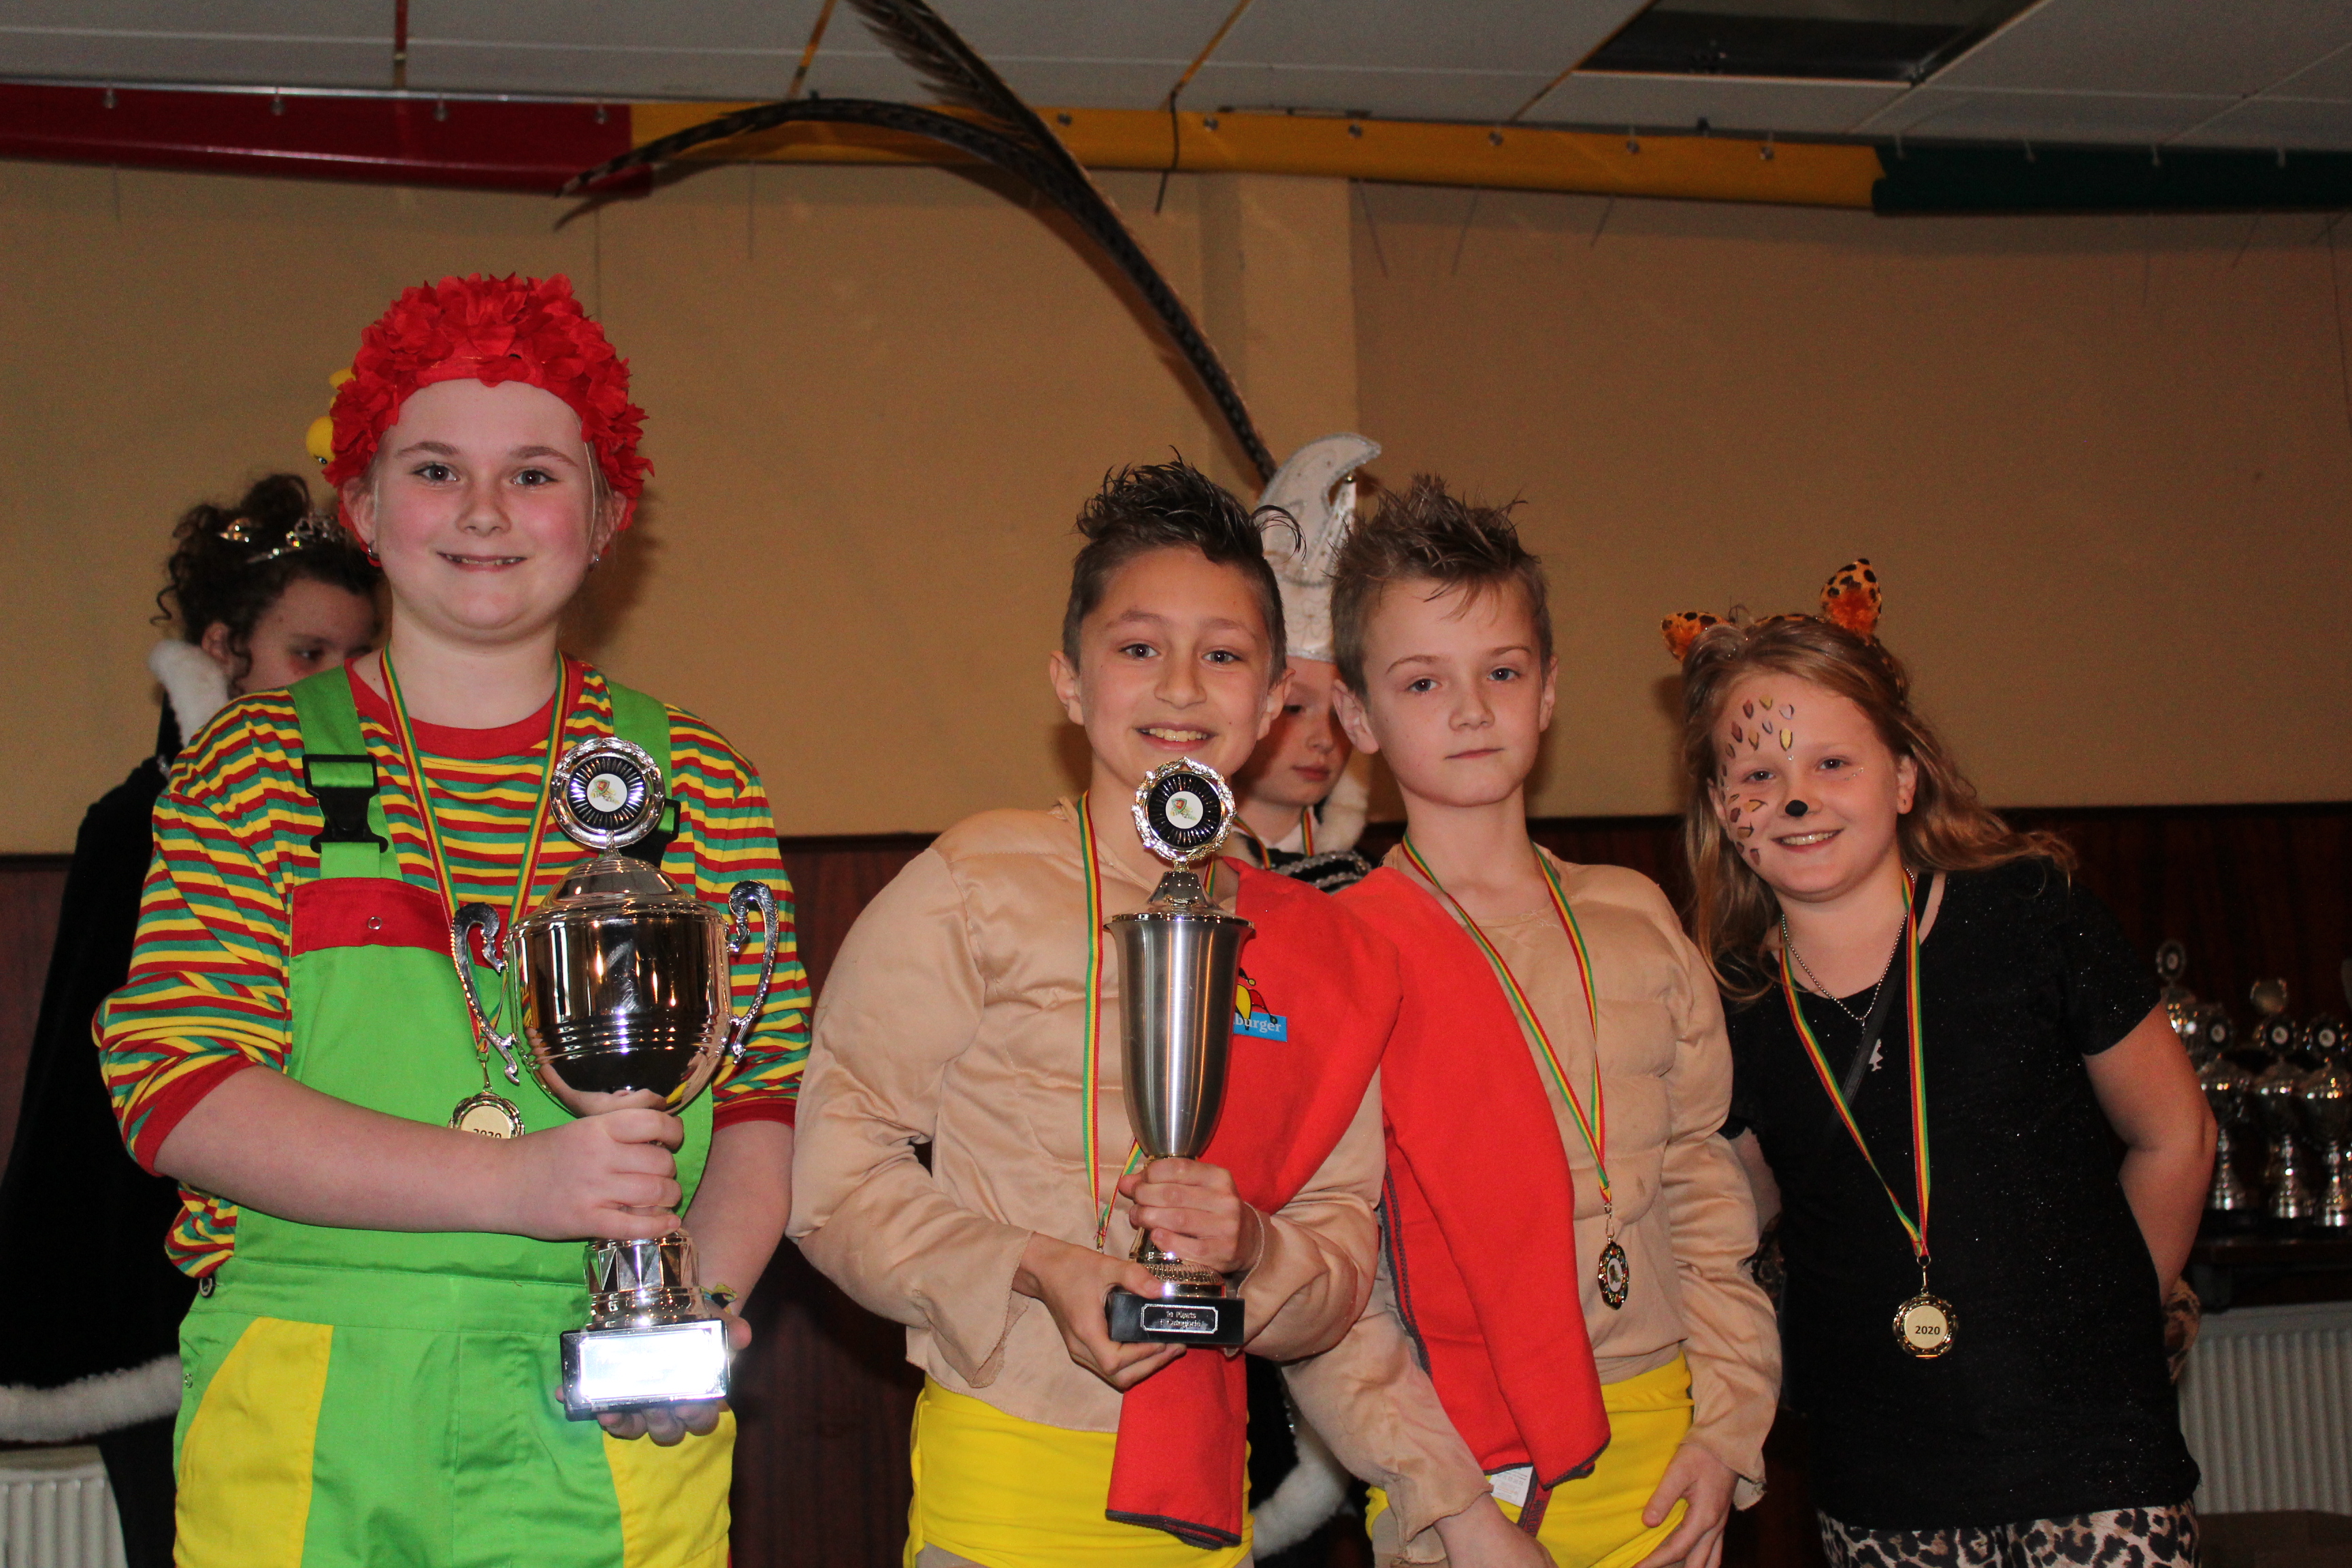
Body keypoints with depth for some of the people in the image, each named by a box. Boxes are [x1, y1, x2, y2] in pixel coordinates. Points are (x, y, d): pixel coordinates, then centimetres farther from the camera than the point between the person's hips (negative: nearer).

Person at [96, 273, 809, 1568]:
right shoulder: (252, 769, 3)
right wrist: (515, 1182, -17)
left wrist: (704, 1292, -12)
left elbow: (769, 1094, 7)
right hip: (307, 1425, 0)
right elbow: (174, 1094, -6)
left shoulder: (698, 786, 6)